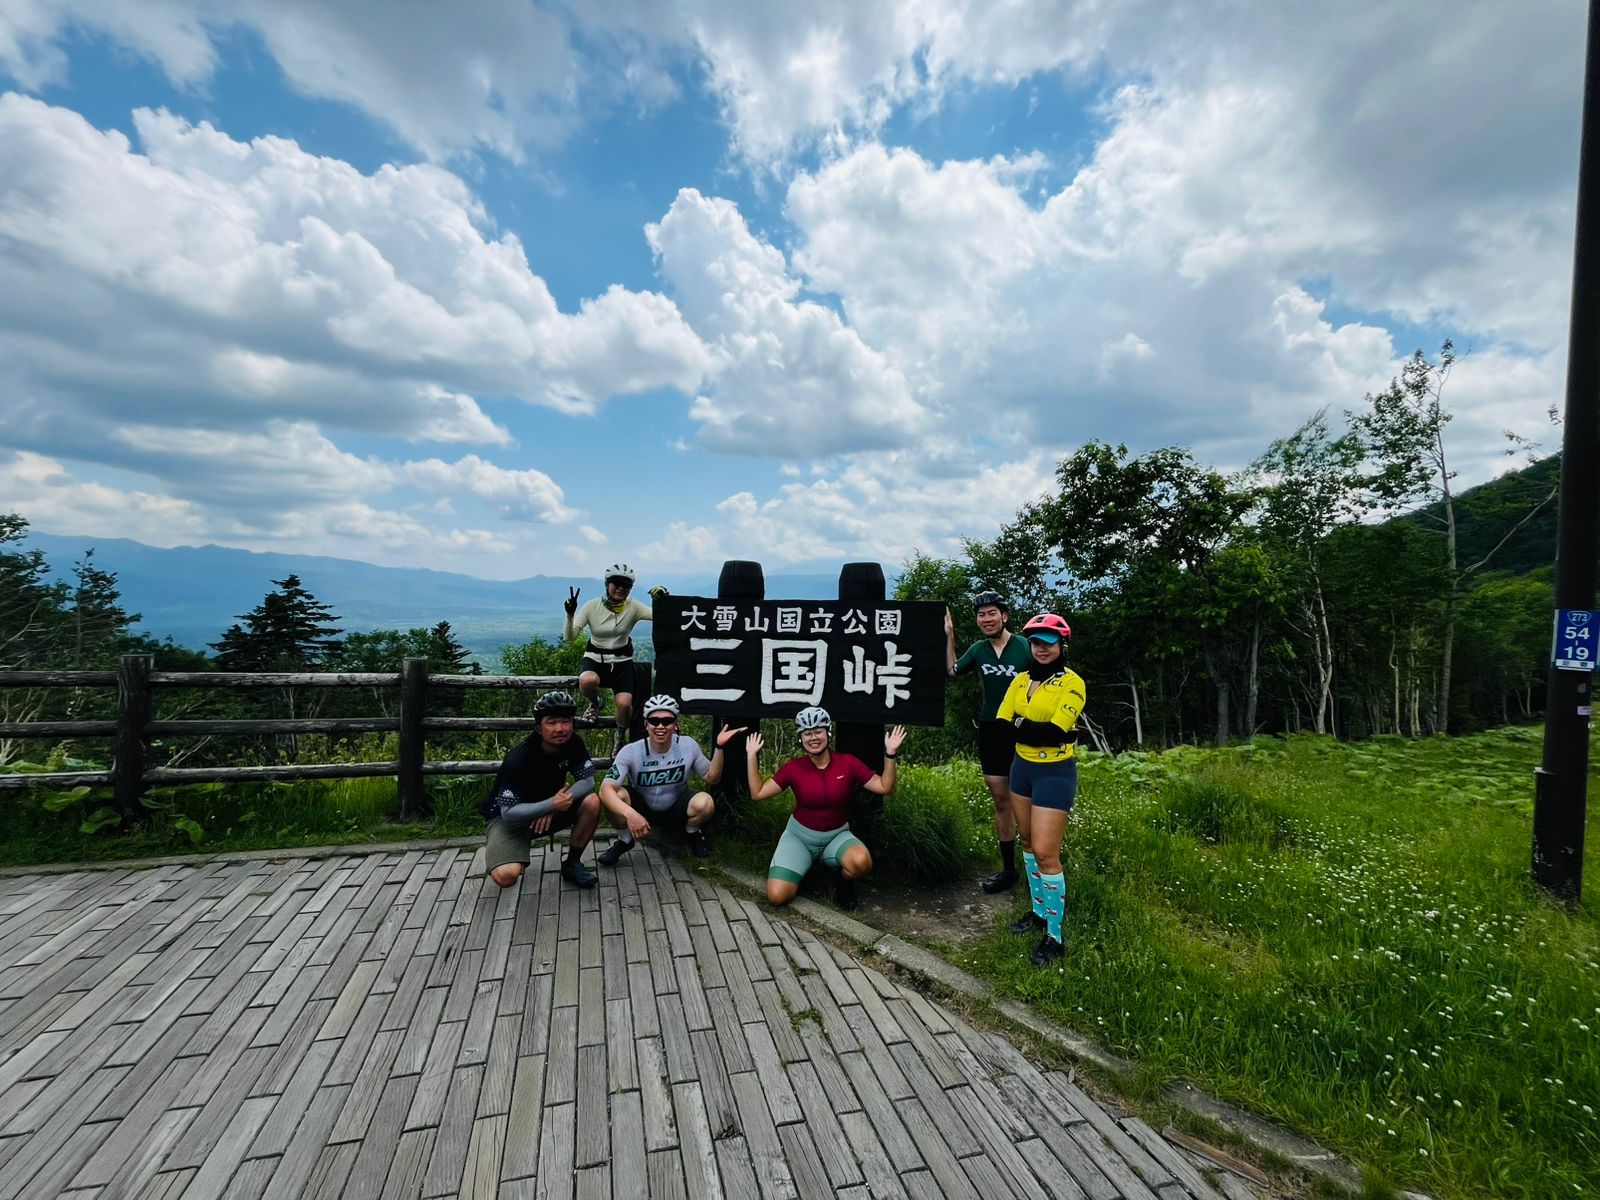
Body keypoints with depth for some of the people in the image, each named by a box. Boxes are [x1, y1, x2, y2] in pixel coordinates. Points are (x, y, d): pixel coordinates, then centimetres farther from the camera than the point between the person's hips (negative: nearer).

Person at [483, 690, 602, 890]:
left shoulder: (573, 744, -14)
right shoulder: (518, 759, -29)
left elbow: (587, 782, -12)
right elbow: (508, 812, -27)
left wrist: (557, 804, -26)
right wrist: (552, 804, -37)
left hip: (551, 805, 4)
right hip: (508, 816, -4)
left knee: (592, 802, -22)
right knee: (506, 876, -28)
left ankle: (572, 864, -2)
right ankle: (495, 846, 10)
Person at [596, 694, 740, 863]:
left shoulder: (688, 745, -18)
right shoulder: (631, 751, -23)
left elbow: (712, 778, -7)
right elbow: (606, 788, -33)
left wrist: (719, 747, -23)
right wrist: (630, 814, -50)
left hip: (675, 809, 0)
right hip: (642, 809, 0)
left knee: (704, 802, -32)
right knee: (612, 795, -31)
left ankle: (693, 832, 4)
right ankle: (625, 840, 0)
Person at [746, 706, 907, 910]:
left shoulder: (848, 763, -11)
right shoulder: (793, 767, -10)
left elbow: (884, 787, -9)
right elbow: (758, 793, -9)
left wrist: (890, 754, -21)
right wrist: (752, 756, -15)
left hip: (837, 835, 0)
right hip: (800, 836, 1)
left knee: (861, 862, -35)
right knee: (777, 896, -17)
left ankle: (844, 882, 3)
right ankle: (804, 864, 15)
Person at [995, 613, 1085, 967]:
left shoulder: (1071, 683, -13)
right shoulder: (1020, 681, 4)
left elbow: (1056, 731, -24)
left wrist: (1020, 726, -12)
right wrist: (1040, 732, -18)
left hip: (1055, 774, -6)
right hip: (1022, 768, 6)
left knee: (1045, 852, -5)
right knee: (1028, 842, 16)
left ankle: (1054, 936, 10)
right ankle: (1038, 911, 33)